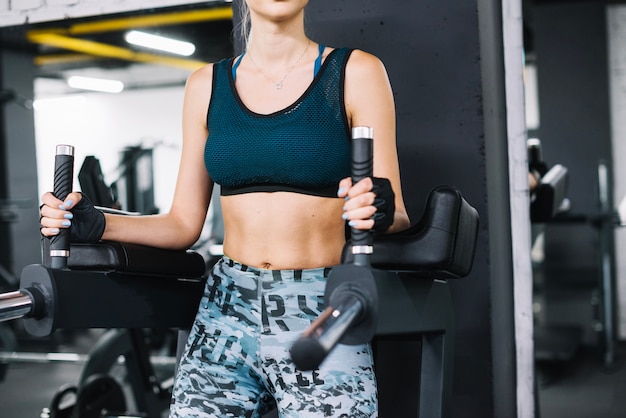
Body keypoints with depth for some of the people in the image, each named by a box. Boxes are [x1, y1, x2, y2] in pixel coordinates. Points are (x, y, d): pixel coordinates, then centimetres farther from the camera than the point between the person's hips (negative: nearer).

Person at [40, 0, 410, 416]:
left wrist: (380, 214, -26)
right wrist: (97, 225, -4)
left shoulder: (356, 73, -1)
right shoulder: (207, 85, 9)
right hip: (226, 312, 3)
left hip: (321, 318, -2)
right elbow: (185, 223, 11)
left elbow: (396, 216, -4)